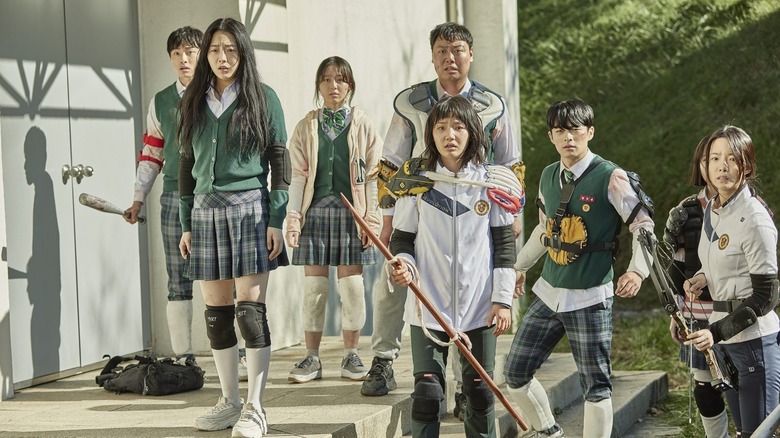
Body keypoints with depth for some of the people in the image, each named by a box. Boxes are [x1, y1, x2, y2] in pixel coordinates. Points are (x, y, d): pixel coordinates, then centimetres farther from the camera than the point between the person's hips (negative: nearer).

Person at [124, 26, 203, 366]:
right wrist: (138, 199, 10)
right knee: (178, 283, 3)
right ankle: (183, 358, 7)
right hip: (175, 197, 3)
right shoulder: (160, 103, 14)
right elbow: (151, 154, 17)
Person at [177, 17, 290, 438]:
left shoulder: (263, 98, 1)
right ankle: (230, 401, 18)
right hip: (206, 211, 4)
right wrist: (187, 223, 12)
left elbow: (279, 159, -1)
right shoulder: (194, 102, 12)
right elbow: (187, 165, 15)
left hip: (250, 209, -4)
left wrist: (276, 219, -8)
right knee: (216, 312, 7)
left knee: (250, 309, -7)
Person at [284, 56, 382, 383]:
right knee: (314, 285, 0)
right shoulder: (306, 127, 9)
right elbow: (298, 176, 6)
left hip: (350, 210, -1)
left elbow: (372, 175, 3)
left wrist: (371, 217, -3)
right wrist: (293, 217, -3)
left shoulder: (363, 125, 6)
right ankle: (312, 358, 6)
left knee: (352, 283, 0)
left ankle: (351, 356, 9)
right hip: (316, 209, 1)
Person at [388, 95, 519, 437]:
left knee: (480, 391, 7)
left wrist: (503, 299, -1)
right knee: (427, 392, -3)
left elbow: (504, 243, 4)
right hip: (429, 306, 0)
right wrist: (404, 265, -15)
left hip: (479, 307, 0)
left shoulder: (491, 182, 2)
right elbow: (403, 237, 7)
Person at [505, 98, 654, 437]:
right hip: (548, 292, 6)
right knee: (515, 373, 8)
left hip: (591, 297, -6)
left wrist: (638, 270, -22)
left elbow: (643, 224, -8)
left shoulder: (611, 177, -10)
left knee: (595, 385, -1)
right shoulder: (549, 176, 9)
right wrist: (520, 266, 29)